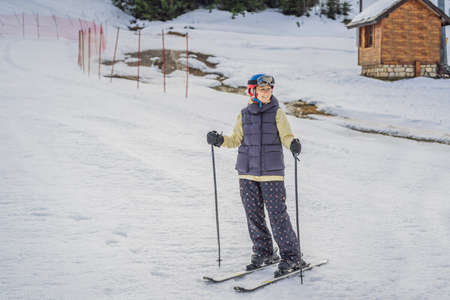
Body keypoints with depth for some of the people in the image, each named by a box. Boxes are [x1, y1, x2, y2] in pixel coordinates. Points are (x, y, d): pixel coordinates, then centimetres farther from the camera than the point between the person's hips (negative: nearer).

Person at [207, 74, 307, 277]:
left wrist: (293, 144, -29)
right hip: (247, 172, 4)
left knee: (277, 215, -6)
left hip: (272, 172, -4)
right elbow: (236, 140, 15)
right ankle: (264, 253, 24)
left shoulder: (277, 113, -1)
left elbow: (286, 136, -7)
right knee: (253, 214, 8)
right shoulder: (244, 115, 9)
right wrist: (220, 140, -2)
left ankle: (291, 257, 5)